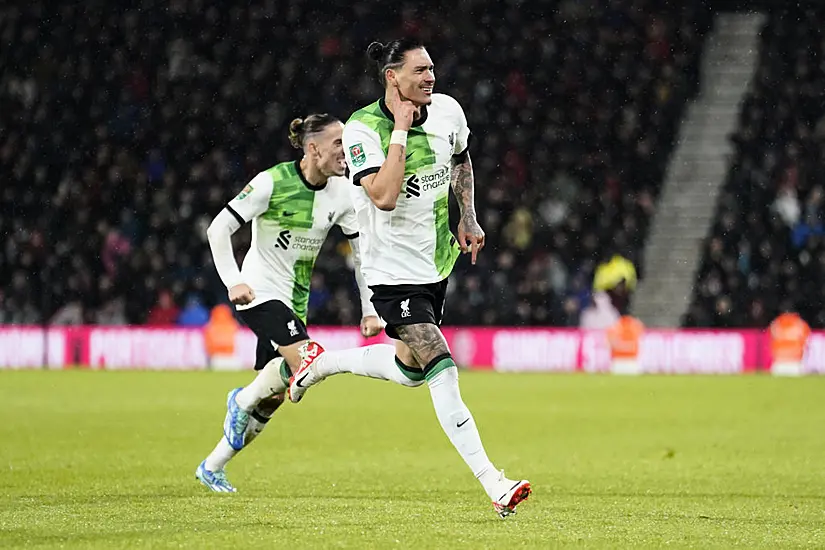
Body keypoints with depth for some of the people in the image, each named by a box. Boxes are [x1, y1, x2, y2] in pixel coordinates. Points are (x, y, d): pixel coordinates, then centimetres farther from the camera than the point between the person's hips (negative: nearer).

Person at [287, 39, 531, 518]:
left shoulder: (447, 110, -2)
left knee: (412, 367, 18)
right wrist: (401, 131, -27)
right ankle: (495, 486, -22)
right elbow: (383, 196, -31)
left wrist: (469, 219, 14)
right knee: (443, 371, -18)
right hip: (393, 270, -7)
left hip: (437, 263, 7)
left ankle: (324, 365, 43)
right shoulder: (362, 129, -18)